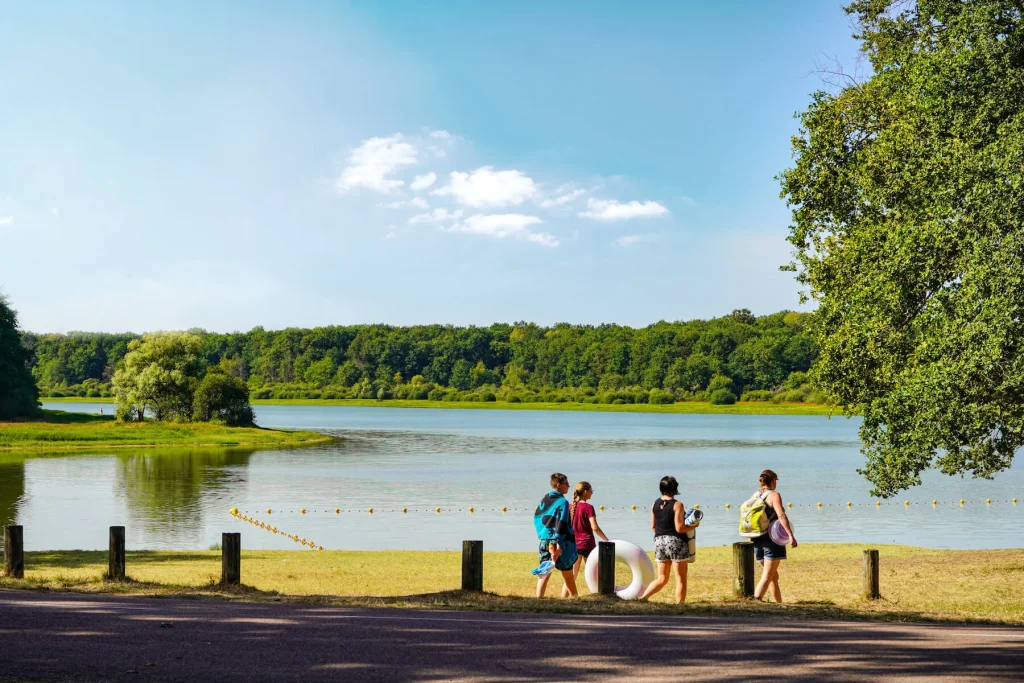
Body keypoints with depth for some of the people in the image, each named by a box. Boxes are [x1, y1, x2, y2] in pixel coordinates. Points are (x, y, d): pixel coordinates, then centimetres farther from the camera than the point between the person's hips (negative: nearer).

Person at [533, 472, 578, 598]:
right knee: (568, 575, 8)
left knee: (544, 572, 3)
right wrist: (559, 545, -22)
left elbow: (537, 518, 16)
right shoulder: (562, 502, -12)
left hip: (545, 542, 6)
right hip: (561, 542, -6)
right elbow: (561, 524, -18)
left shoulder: (544, 500, 11)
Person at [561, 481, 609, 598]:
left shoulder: (570, 507, 4)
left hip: (573, 544, 5)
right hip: (587, 544, -4)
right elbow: (595, 527, -17)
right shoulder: (588, 507, -12)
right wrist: (607, 540, -9)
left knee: (571, 576, 8)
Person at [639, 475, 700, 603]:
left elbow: (653, 526, 10)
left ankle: (642, 598, 1)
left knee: (662, 579, 14)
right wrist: (694, 526, 0)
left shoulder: (655, 504, 5)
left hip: (659, 541, 6)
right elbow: (679, 528, -16)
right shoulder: (677, 505, -12)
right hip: (676, 542, -6)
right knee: (681, 579, 5)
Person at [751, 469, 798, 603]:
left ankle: (779, 603, 27)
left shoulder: (755, 496, 12)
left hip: (757, 539, 7)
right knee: (767, 576, -9)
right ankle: (755, 601, -23)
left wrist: (752, 540, 21)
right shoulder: (774, 495, -8)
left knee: (774, 576, 19)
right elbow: (781, 516, -21)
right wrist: (791, 536, -25)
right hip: (772, 538, -7)